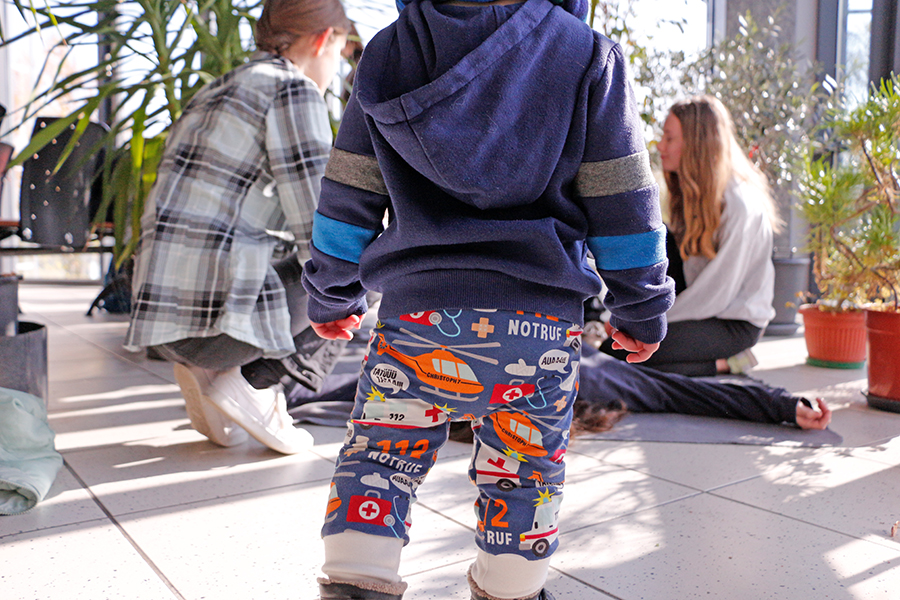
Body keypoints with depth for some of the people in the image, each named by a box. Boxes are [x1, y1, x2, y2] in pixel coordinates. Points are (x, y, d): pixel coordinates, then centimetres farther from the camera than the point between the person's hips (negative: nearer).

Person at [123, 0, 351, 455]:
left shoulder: (214, 93, 21)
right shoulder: (294, 90, -5)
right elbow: (320, 234, -9)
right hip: (221, 311, -9)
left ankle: (209, 367, 12)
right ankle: (251, 380, -1)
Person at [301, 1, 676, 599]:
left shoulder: (387, 54, 6)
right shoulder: (588, 56, 2)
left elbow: (349, 195, 9)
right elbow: (621, 202, 2)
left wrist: (332, 298, 21)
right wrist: (643, 308, 13)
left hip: (418, 308, 1)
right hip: (542, 314, 0)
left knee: (378, 455, 14)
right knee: (524, 471, 17)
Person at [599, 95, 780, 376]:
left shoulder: (740, 205, -23)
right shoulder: (691, 190, 4)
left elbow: (718, 292, -22)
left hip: (737, 323, -8)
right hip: (700, 306, 8)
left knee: (616, 352, -23)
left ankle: (724, 363, -7)